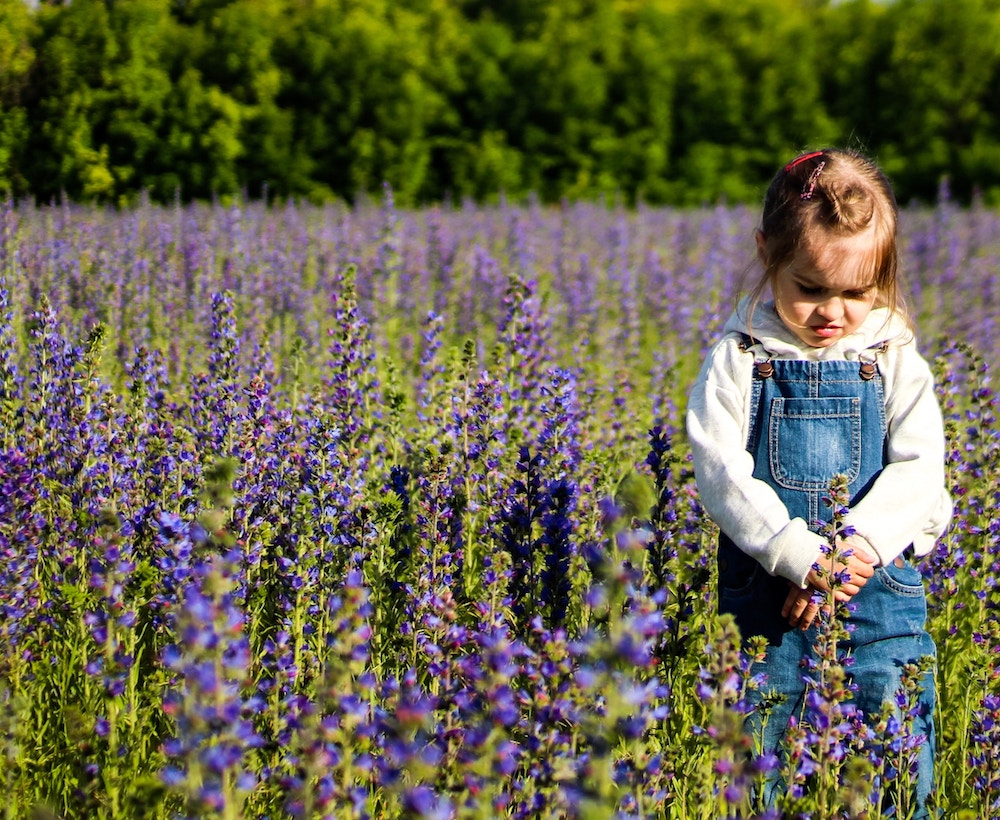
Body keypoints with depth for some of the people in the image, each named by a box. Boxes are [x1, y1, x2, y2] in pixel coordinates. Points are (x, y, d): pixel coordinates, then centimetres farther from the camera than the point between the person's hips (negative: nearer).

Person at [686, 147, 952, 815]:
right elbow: (719, 468, -10)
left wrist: (854, 548, -18)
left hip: (881, 587, 1)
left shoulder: (892, 358, 4)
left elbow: (918, 468, -3)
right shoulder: (740, 359, -1)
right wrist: (803, 556, -19)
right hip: (766, 595, -1)